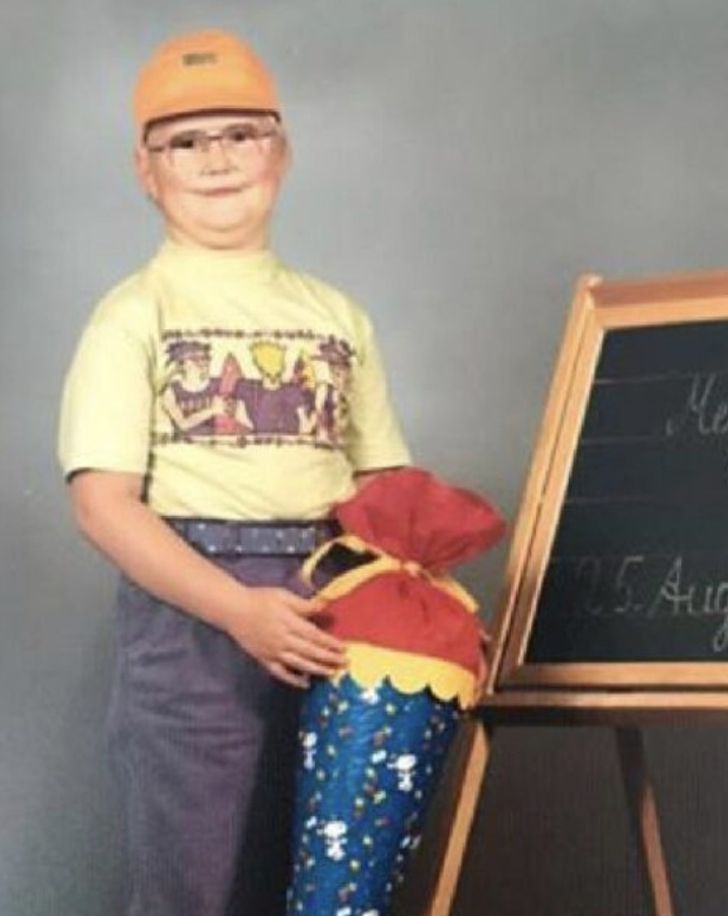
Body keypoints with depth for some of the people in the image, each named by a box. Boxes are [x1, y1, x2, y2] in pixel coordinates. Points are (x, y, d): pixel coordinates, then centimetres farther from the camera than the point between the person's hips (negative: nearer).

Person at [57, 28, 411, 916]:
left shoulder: (334, 315, 13)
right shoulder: (134, 315, -2)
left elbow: (383, 482, 13)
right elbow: (102, 501, -11)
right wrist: (238, 609, -21)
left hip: (326, 622, 5)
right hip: (192, 615, -5)